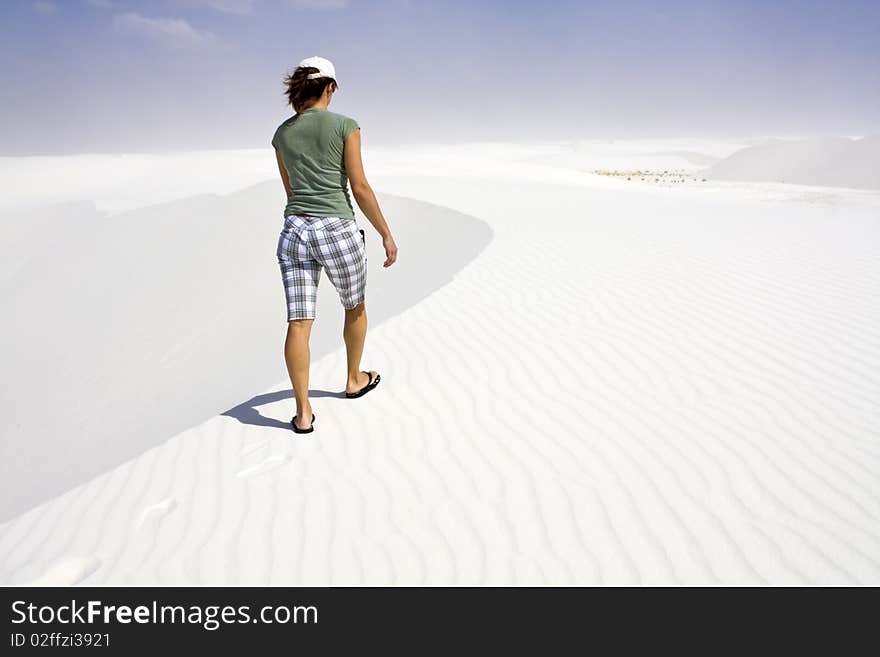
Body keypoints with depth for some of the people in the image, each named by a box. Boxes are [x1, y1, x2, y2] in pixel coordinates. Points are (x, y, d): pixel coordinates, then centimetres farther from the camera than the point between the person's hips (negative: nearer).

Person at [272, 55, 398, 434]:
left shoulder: (282, 133, 12)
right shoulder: (345, 125, -3)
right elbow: (360, 187, -7)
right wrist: (386, 234, 0)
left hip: (294, 231, 4)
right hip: (337, 230, -3)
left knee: (299, 323, 1)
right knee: (355, 307, 21)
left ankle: (303, 413, 2)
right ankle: (354, 380, 38)